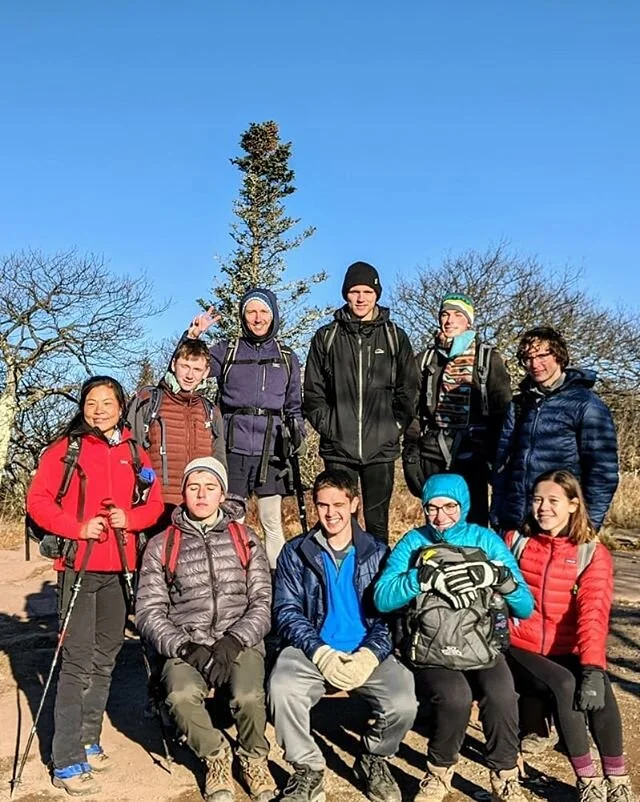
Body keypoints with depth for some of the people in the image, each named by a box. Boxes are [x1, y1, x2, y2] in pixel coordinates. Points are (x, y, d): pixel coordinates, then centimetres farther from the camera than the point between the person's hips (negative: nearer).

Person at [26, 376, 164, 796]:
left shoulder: (134, 453, 9)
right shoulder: (64, 450, -1)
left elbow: (154, 503, 10)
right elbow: (38, 500, -5)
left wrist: (129, 518, -9)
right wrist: (78, 527, -17)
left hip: (119, 569, 4)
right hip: (79, 566, -4)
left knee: (105, 657, 13)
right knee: (79, 660, -6)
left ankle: (88, 742, 29)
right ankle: (67, 762, 3)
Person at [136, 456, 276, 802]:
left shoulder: (245, 539, 10)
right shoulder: (161, 545, 7)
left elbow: (263, 602, 4)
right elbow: (148, 611, 2)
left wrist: (233, 641, -13)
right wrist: (186, 647, -13)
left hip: (240, 642, 0)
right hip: (185, 647, 0)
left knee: (249, 697, -29)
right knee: (182, 696, -31)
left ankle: (254, 758, 6)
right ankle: (216, 757, 1)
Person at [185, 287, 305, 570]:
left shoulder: (287, 357, 13)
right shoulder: (226, 350, 9)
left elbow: (294, 406, 18)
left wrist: (298, 435, 5)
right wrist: (192, 336, -9)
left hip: (270, 451, 1)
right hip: (233, 449, -1)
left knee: (272, 523, 3)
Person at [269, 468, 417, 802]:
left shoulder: (377, 552, 8)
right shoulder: (295, 552, 6)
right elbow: (287, 612, -1)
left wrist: (368, 655, -17)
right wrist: (321, 652, -17)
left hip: (366, 653, 1)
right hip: (312, 650, 0)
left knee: (403, 703, -25)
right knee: (282, 689, -31)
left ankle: (374, 759, 10)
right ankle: (308, 770, -3)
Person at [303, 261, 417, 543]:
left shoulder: (394, 337, 7)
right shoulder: (326, 337, 7)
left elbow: (408, 389, 7)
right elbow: (313, 391, 7)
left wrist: (395, 426, -1)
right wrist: (327, 425, -3)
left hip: (381, 448, 0)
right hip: (338, 448, 0)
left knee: (377, 520, 7)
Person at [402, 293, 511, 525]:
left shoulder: (489, 359, 4)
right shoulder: (426, 358, 12)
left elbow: (502, 410, 2)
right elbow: (413, 410, 11)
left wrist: (497, 458, -3)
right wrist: (410, 453, 4)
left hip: (472, 455, -2)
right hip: (432, 456, 2)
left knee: (473, 522, 0)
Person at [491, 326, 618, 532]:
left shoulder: (587, 405, -4)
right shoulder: (518, 405, 11)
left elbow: (603, 472, -7)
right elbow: (502, 464, 12)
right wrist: (496, 517, 6)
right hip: (512, 524, 5)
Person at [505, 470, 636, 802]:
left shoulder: (593, 553, 0)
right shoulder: (515, 541, 5)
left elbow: (594, 613, -12)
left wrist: (592, 666, -27)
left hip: (566, 652, 0)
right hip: (521, 649, 0)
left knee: (600, 687, -30)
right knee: (565, 684, -30)